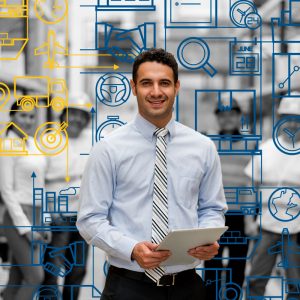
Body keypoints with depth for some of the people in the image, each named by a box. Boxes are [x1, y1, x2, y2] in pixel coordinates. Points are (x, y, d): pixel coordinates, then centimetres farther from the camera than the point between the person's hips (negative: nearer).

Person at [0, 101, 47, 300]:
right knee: (35, 277, -11)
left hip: (33, 217, 8)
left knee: (16, 281, 8)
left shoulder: (32, 144, 13)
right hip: (17, 220, -8)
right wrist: (25, 228, -19)